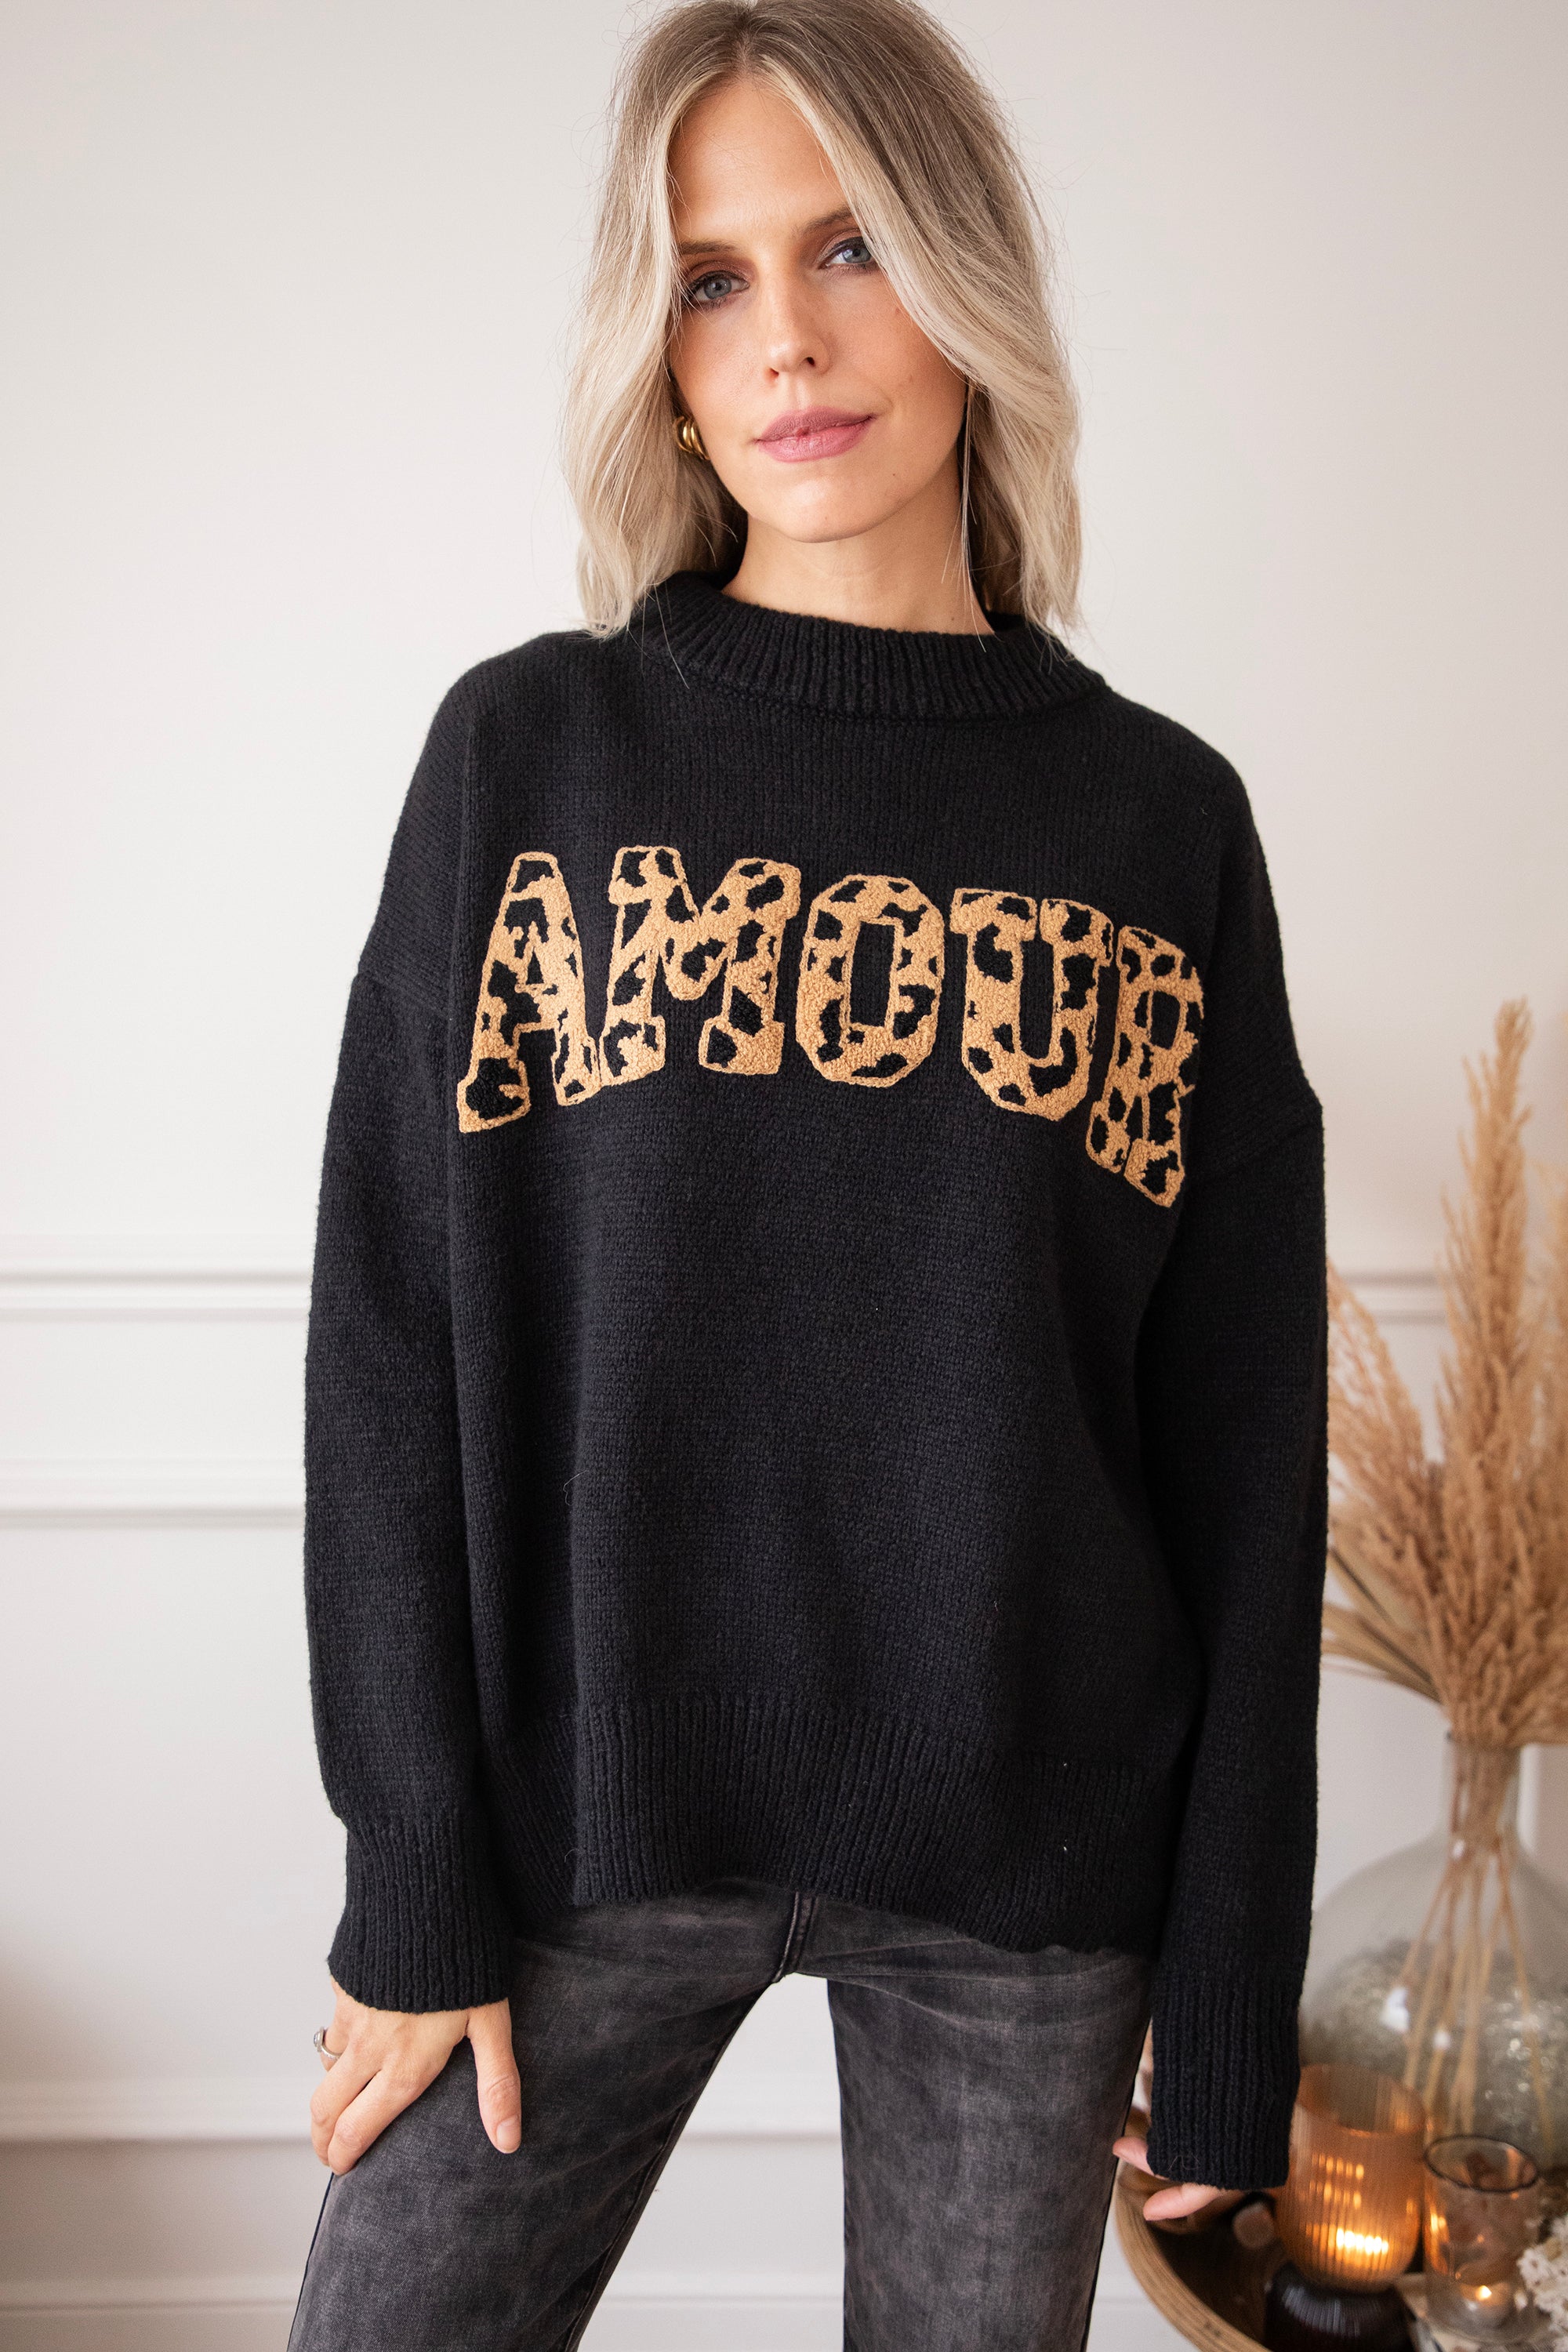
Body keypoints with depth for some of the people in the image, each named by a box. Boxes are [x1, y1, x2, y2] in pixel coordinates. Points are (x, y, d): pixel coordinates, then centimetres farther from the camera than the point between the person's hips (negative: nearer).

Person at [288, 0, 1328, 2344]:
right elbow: (397, 1333, -3)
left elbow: (1242, 1446, 0)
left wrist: (1228, 2001, 1)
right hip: (592, 1805, 0)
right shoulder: (532, 749, -2)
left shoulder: (1166, 815, 0)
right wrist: (416, 1880, -6)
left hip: (1031, 1850, 1)